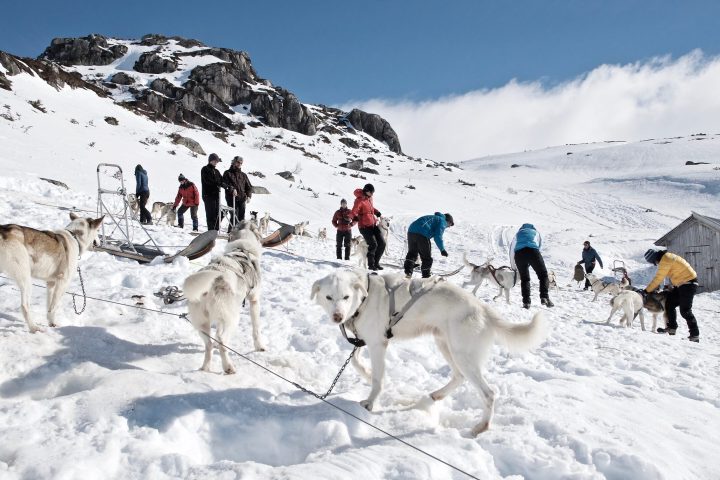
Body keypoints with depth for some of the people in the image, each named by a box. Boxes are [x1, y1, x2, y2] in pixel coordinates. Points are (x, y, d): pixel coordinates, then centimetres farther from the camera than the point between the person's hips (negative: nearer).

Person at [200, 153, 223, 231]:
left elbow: (221, 180, 15)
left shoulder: (216, 171, 21)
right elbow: (208, 181, -14)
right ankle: (211, 230, -9)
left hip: (216, 195, 7)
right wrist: (218, 183, -13)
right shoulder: (205, 169, -1)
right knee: (211, 214, -9)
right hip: (208, 195, -7)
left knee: (217, 213, 5)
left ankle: (216, 230, 9)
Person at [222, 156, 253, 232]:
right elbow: (224, 183, -5)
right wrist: (231, 189, -23)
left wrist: (248, 195, 1)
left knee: (242, 217, 4)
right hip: (232, 198, -4)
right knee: (235, 216, -12)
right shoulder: (228, 173, 7)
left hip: (242, 199, 5)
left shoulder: (243, 175, 20)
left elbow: (249, 186, 19)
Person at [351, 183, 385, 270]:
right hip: (365, 226, -8)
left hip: (373, 224, 8)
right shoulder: (359, 200, -12)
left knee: (382, 243, 4)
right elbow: (353, 213, -18)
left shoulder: (369, 198, 11)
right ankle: (371, 265, 0)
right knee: (373, 244, -15)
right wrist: (356, 217, -39)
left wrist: (376, 212, 14)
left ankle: (376, 263, 17)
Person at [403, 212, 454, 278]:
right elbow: (437, 236, -6)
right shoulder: (442, 221, 10)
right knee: (427, 257, 7)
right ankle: (426, 276, 11)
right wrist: (442, 250, -1)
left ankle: (408, 271, 5)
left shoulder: (433, 218, 35)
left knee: (412, 253, 19)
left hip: (411, 231, 7)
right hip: (422, 235, -7)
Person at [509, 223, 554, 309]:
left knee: (524, 278, 12)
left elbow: (512, 250, 32)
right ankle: (544, 297, -10)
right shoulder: (535, 232, 32)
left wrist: (514, 267, 39)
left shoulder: (518, 233, 34)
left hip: (519, 253, 2)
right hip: (532, 251, -2)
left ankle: (526, 302, 2)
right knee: (543, 275, 8)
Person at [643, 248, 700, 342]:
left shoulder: (665, 260, -18)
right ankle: (671, 328, 14)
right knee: (669, 303, 10)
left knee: (685, 310, -9)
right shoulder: (667, 257, 13)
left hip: (688, 284, -10)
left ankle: (695, 335, -6)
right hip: (681, 284, 10)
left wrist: (646, 290, -10)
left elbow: (658, 278, -15)